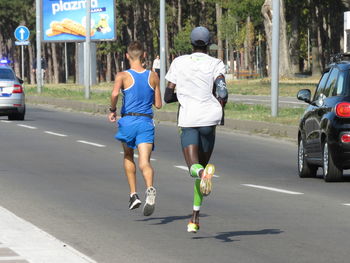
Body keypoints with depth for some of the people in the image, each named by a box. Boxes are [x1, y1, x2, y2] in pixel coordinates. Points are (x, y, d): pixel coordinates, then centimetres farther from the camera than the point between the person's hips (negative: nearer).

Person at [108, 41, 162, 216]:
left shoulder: (123, 76, -2)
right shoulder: (153, 77, 6)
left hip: (128, 121, -1)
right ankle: (150, 189, -40)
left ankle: (133, 195, 20)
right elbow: (158, 104, 10)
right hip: (146, 123, 1)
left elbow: (115, 93, -22)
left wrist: (112, 110, -4)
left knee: (128, 156, 25)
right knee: (144, 163, -9)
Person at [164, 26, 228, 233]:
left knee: (194, 168, -11)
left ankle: (203, 172, -51)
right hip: (209, 118, 1)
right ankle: (195, 218, 15)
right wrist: (221, 110, 5)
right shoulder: (216, 64, 3)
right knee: (202, 166, 17)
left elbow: (168, 97, 9)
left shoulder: (179, 63, 8)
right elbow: (222, 92, -13)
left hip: (188, 121, -1)